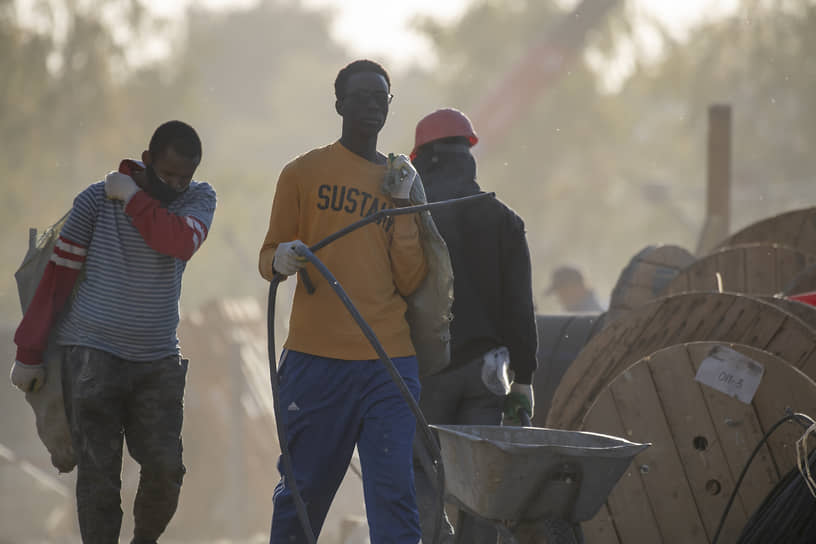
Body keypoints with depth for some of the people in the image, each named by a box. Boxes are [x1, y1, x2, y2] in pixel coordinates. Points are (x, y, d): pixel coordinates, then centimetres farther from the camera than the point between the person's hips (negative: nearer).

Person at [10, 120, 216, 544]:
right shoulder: (96, 200, -4)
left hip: (158, 358, 2)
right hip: (92, 352, -2)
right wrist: (28, 353, -3)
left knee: (165, 469, -3)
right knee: (98, 474, -6)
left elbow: (182, 242, -19)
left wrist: (132, 199, -13)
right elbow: (57, 275, -2)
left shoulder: (199, 199, 4)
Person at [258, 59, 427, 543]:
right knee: (303, 494, 1)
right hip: (316, 359, -2)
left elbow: (410, 283, 7)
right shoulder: (305, 172, 7)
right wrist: (280, 261, -14)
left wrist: (402, 205, 0)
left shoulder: (403, 181, 14)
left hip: (389, 364, 2)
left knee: (395, 495, -8)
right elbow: (269, 257, 9)